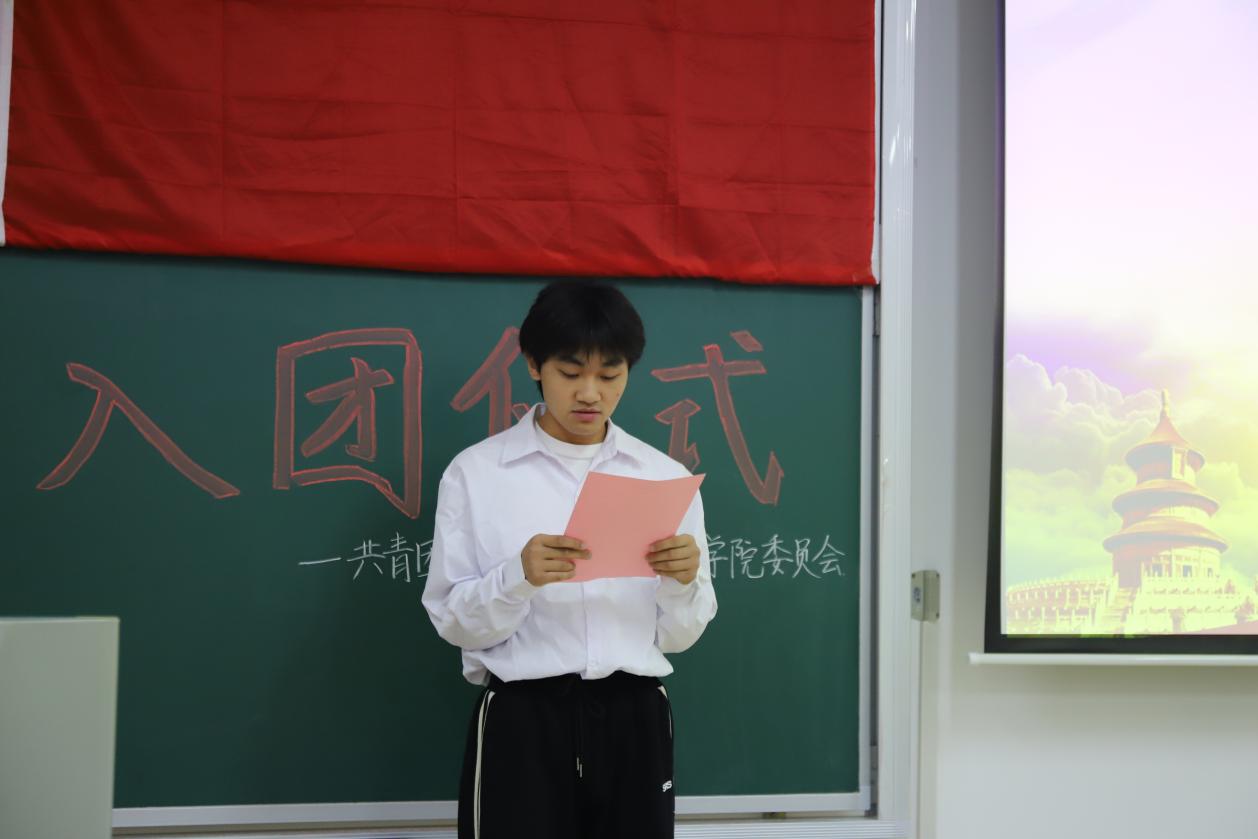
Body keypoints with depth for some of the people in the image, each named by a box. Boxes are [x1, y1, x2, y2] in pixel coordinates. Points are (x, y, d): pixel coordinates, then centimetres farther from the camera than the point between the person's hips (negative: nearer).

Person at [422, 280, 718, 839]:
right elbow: (455, 624, -4)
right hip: (521, 724, -2)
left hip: (633, 721, 3)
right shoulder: (475, 472, -2)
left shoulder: (666, 476, 6)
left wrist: (685, 580, -14)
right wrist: (519, 576, -21)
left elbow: (679, 636, 6)